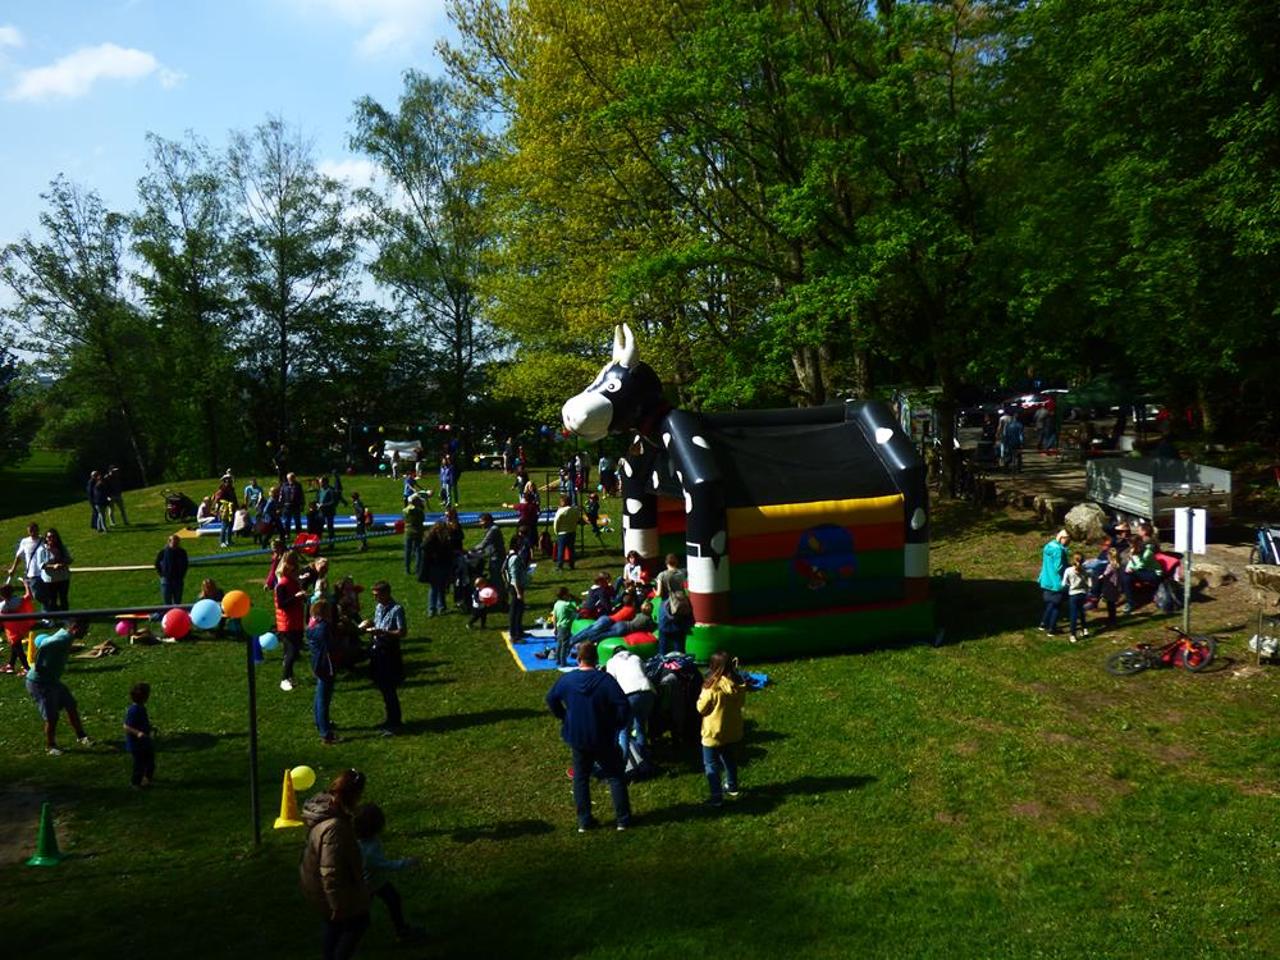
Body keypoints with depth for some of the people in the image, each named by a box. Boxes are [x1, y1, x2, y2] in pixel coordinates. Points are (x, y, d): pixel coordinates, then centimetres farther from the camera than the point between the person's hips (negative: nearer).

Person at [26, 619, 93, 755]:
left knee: (71, 705, 13)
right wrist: (38, 666, -30)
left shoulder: (66, 637, 2)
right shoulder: (63, 639, -30)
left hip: (52, 680, 10)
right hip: (39, 683, -10)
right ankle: (50, 746, 18)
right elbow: (43, 646, -43)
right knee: (51, 717, -4)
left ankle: (81, 736, 26)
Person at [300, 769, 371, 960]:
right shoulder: (334, 828, -40)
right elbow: (330, 873, -34)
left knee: (334, 924, 29)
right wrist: (338, 904, -22)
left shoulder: (323, 805, -10)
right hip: (328, 889, -9)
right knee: (358, 923, 15)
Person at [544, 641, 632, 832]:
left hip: (576, 738, 3)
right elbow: (623, 707, -22)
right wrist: (617, 724, -5)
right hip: (603, 739, -3)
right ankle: (623, 819, 14)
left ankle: (584, 821, 19)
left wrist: (564, 717, 18)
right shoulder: (605, 680, -19)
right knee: (615, 777, 11)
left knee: (580, 778, 17)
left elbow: (551, 699, 9)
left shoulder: (566, 679, -7)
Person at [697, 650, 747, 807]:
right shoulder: (738, 686, -11)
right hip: (733, 732, 6)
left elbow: (701, 708, -16)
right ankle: (732, 787, 43)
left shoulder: (712, 687, -27)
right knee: (730, 760, 27)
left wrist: (701, 697, 0)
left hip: (713, 734, -6)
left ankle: (717, 797, 9)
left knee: (711, 766, 8)